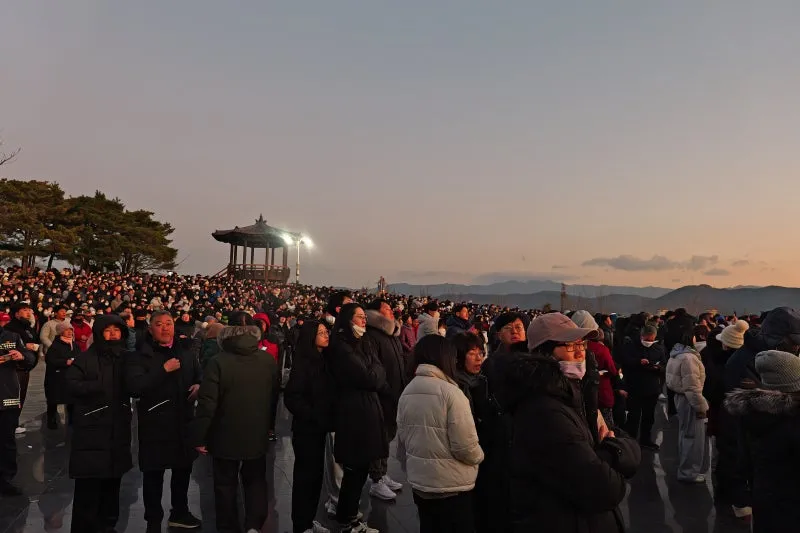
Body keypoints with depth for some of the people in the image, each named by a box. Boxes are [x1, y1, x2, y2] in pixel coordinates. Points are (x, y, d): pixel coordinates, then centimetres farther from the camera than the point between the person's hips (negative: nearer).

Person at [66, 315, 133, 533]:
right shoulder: (85, 358, -4)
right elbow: (71, 386, -15)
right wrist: (100, 386, -17)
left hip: (118, 429, 5)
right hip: (91, 431, -4)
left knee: (112, 481, 13)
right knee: (88, 486, -2)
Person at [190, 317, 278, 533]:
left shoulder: (218, 361, -19)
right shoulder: (268, 360, -7)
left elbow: (207, 403, -19)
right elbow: (274, 397, 6)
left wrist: (199, 436, -7)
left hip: (226, 436, -2)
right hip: (258, 435, 3)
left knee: (226, 486, 16)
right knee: (256, 482, 19)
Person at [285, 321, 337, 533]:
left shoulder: (324, 360, 7)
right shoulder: (302, 363, -16)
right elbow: (291, 397, -20)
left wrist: (327, 418, 1)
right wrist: (313, 416, -17)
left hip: (320, 427, 7)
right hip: (306, 428, -7)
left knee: (317, 473, 14)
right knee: (305, 475, 3)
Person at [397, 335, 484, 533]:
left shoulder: (406, 393, 0)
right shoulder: (450, 392, -21)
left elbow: (402, 436, 9)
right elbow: (465, 446, -21)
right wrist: (478, 456, 0)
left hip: (419, 480, 6)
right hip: (451, 486, -6)